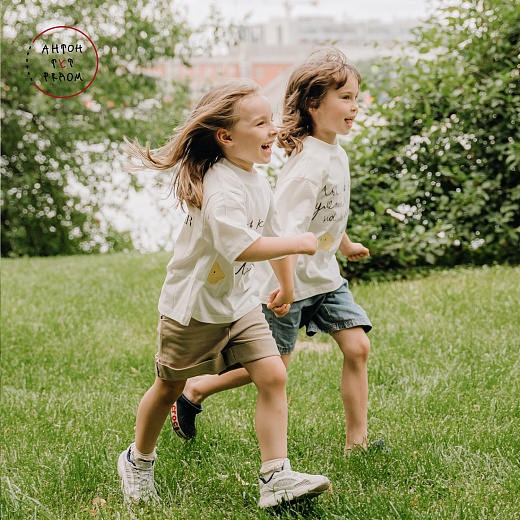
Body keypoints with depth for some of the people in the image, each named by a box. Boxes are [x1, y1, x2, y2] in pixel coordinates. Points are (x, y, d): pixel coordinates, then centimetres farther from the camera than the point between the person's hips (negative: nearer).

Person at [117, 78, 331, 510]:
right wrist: (298, 243, -29)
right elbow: (243, 247, -40)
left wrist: (286, 285, 29)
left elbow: (272, 234, 18)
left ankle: (275, 478, -7)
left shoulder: (259, 184, 2)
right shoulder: (221, 190, -28)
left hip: (240, 303, 7)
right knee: (170, 387, 12)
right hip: (193, 306, -7)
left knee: (273, 376, -8)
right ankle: (138, 460, 36)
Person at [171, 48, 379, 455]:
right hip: (288, 278, -8)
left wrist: (346, 245, 37)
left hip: (324, 276, 8)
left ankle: (356, 441, 5)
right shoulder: (309, 162, -25)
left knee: (357, 347, -2)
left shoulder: (336, 155, 5)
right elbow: (287, 228, -32)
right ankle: (192, 391, 26)